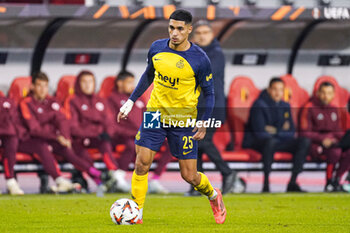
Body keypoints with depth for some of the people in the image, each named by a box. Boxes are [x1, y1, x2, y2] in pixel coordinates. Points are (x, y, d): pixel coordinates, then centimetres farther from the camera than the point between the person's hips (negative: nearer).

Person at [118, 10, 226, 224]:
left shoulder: (200, 60, -13)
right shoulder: (157, 48, -1)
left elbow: (209, 93, -5)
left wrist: (204, 122, -17)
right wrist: (131, 101, 14)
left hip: (184, 121, -3)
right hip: (155, 114, 3)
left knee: (189, 176, 1)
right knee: (142, 164, -9)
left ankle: (213, 196, 32)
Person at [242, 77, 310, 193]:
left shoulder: (285, 106, 9)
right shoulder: (259, 105, -11)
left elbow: (291, 133, 7)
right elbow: (260, 132, -19)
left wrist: (274, 130, -10)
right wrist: (281, 131, -12)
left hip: (278, 142, 7)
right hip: (255, 143, -7)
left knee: (305, 142, -12)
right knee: (270, 140, -41)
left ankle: (293, 182, -16)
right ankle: (266, 183, -39)